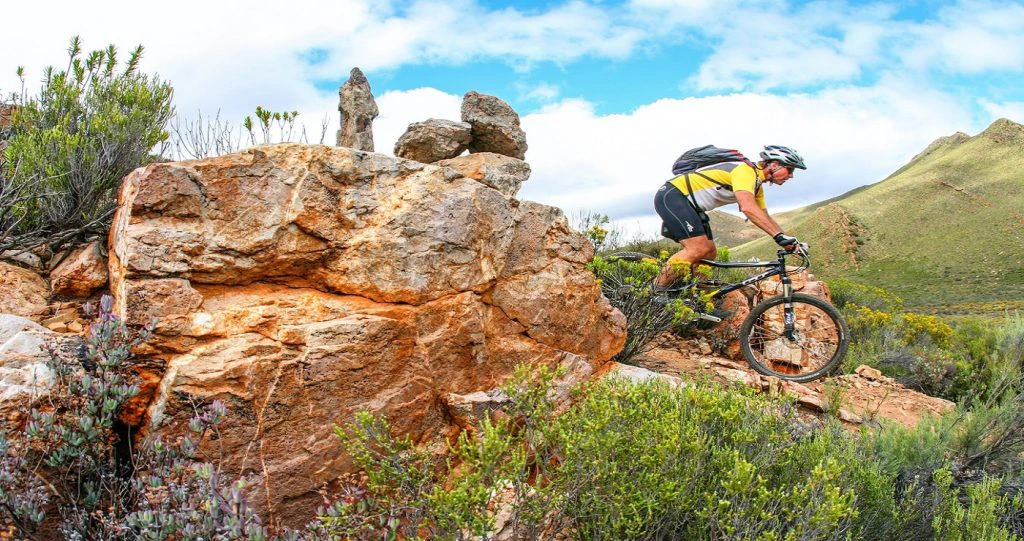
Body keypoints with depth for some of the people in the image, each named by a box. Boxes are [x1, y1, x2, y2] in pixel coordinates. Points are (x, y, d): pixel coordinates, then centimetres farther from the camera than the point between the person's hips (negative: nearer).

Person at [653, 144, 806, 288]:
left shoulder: (757, 186, 12)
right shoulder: (745, 171, -20)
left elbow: (764, 218, 17)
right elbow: (748, 207, -36)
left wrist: (789, 241, 5)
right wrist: (780, 236, -40)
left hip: (689, 204, 10)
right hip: (672, 195, -10)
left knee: (710, 254, 5)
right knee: (699, 249, -21)